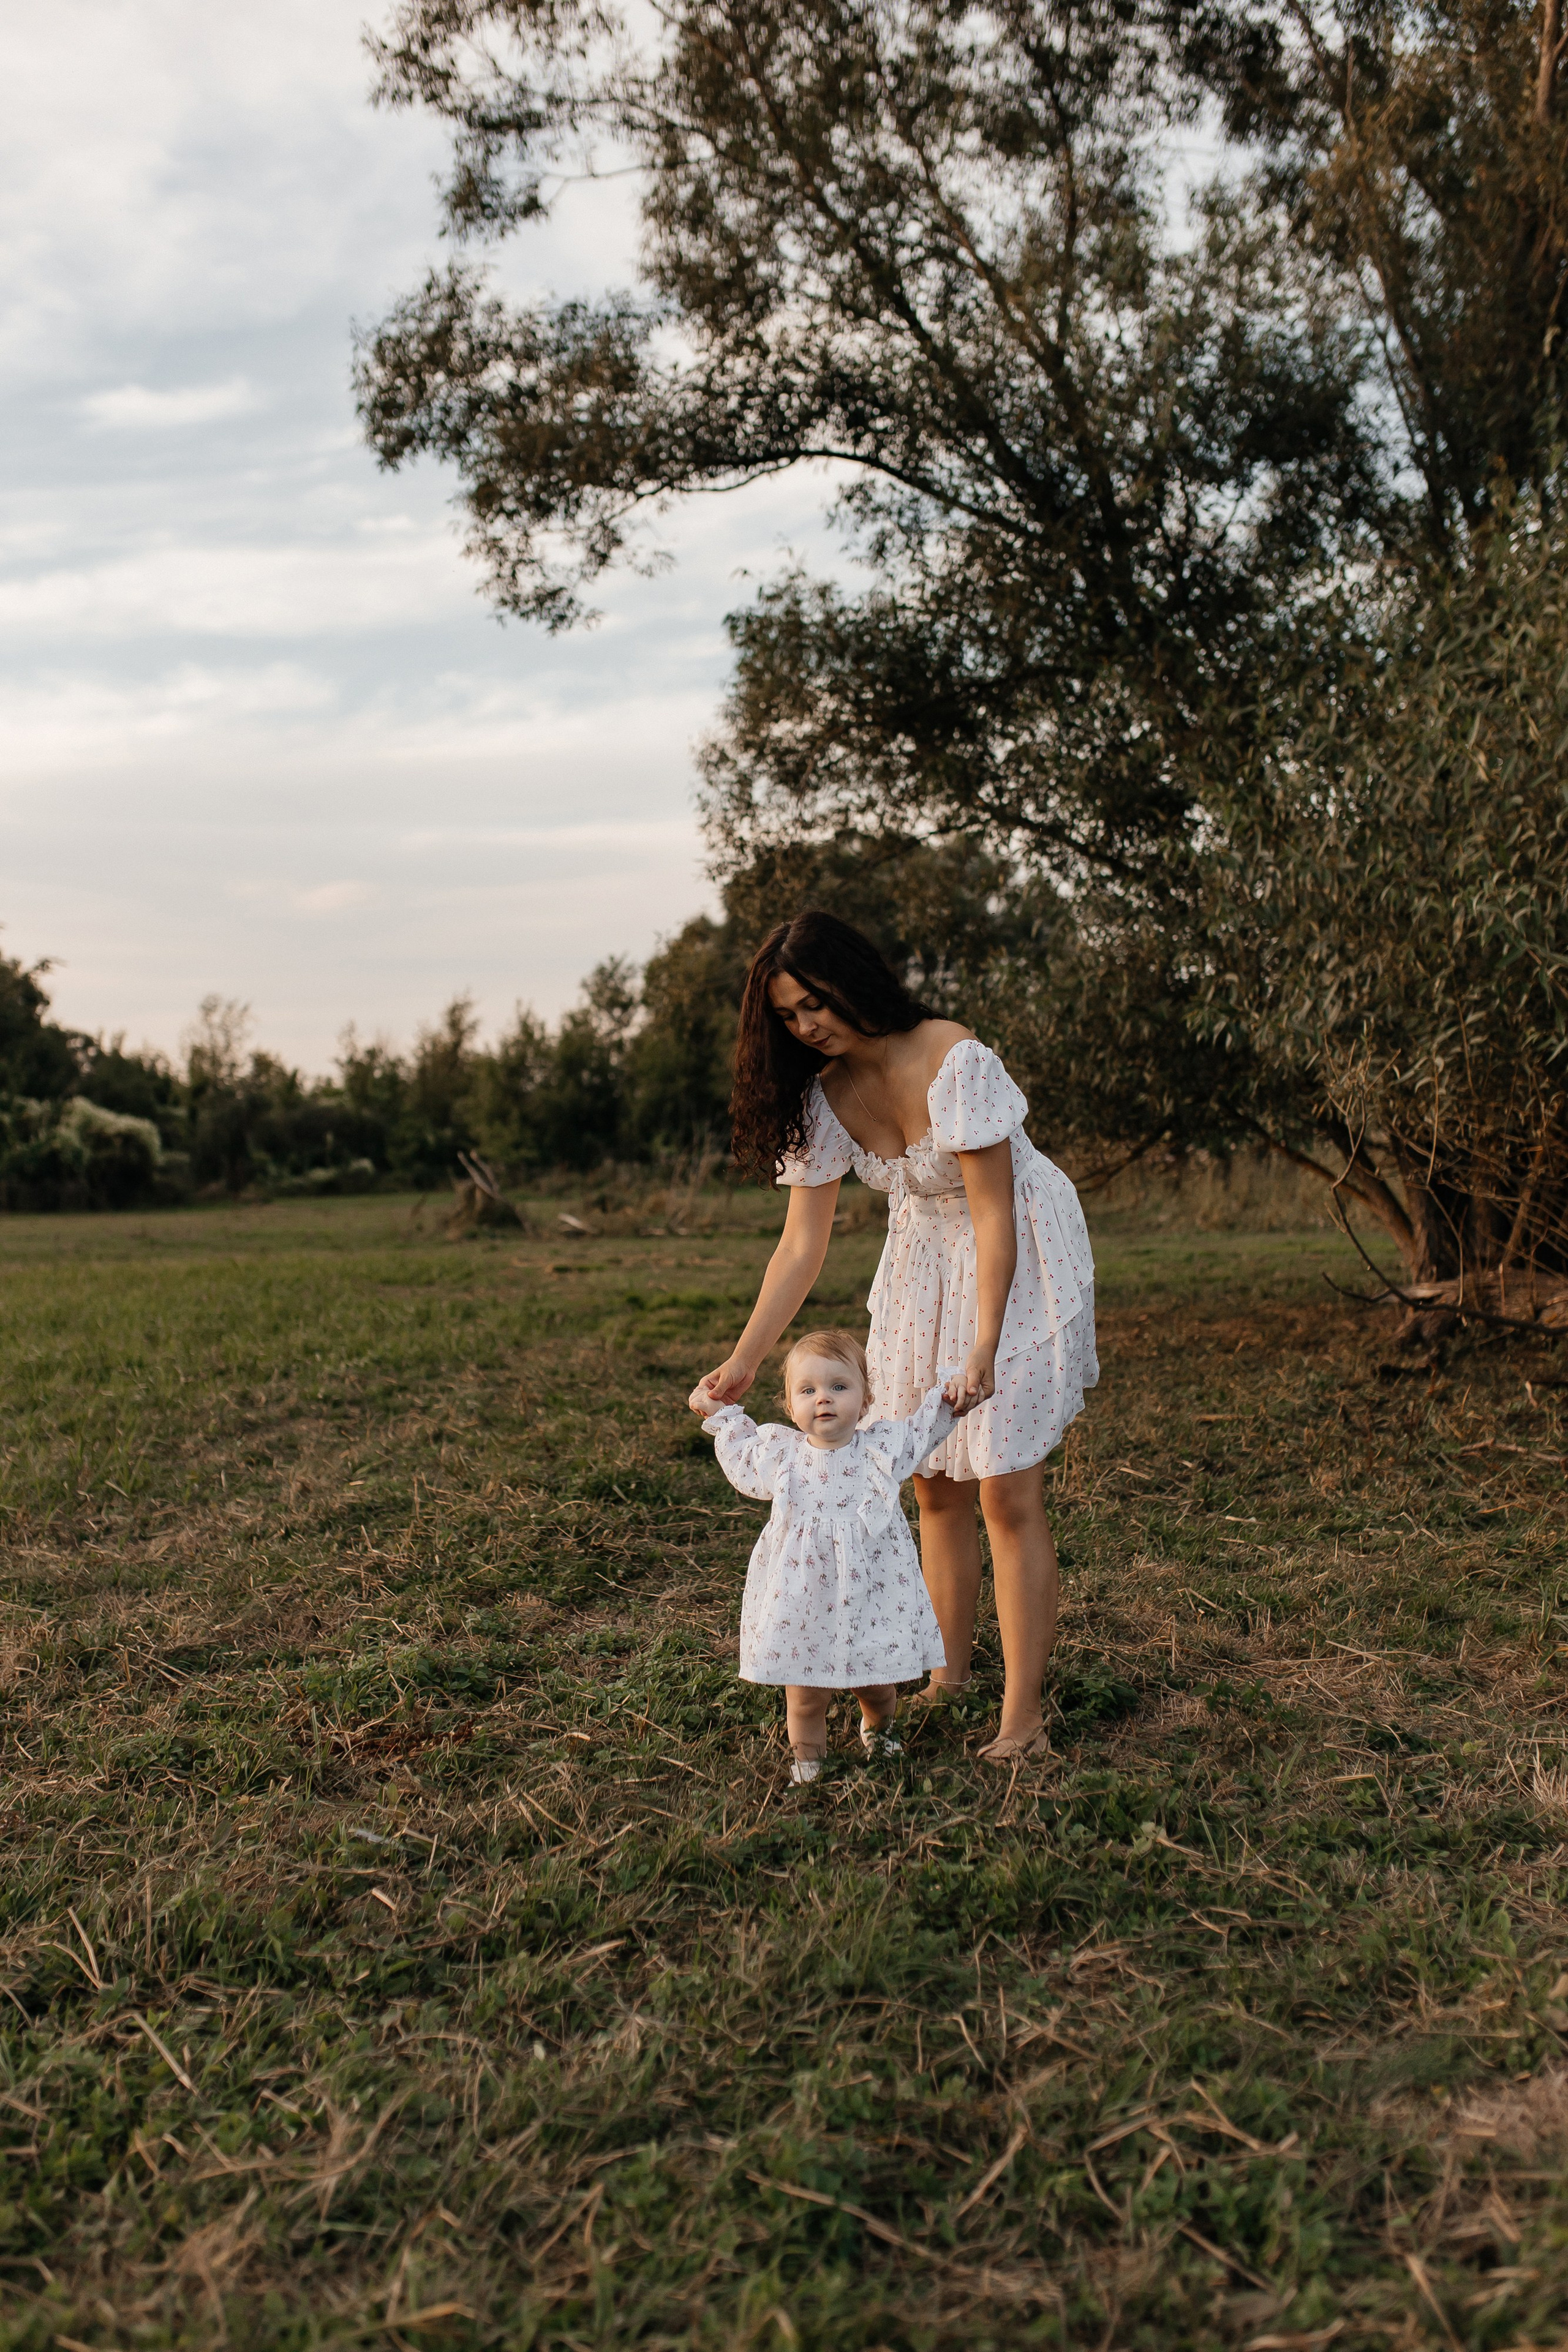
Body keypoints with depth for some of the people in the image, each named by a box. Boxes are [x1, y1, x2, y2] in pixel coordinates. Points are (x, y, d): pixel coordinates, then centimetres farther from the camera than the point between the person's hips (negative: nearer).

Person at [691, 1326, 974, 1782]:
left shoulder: (883, 1447, -6)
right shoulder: (779, 1453, -5)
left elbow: (921, 1429, 15)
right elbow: (742, 1459, 18)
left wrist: (948, 1396, 2)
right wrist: (720, 1415, 15)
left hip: (871, 1595, 0)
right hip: (803, 1602, 0)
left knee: (878, 1685, 14)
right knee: (805, 1696, 6)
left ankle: (878, 1727, 47)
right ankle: (807, 1761, 31)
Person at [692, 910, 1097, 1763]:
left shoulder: (955, 1062, -27)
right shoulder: (822, 1096, -8)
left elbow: (993, 1214, -25)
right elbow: (801, 1245, -6)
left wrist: (984, 1348, -30)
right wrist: (743, 1362, -11)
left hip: (1019, 1265, -6)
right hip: (922, 1268, 6)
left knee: (1008, 1493, -9)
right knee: (936, 1487, 9)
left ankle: (1022, 1718, -1)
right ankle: (949, 1675, 25)